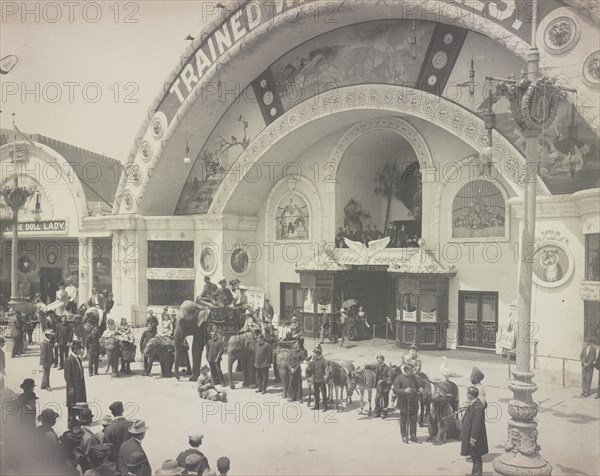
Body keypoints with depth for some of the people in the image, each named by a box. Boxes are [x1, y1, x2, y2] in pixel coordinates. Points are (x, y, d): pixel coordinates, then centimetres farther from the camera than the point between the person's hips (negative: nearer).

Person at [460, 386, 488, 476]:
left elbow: (477, 424, -25)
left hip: (475, 435, -10)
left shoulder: (477, 406, -25)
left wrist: (473, 438, -22)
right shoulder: (472, 404, 6)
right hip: (470, 434, 10)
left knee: (476, 456, 3)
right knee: (474, 456, 20)